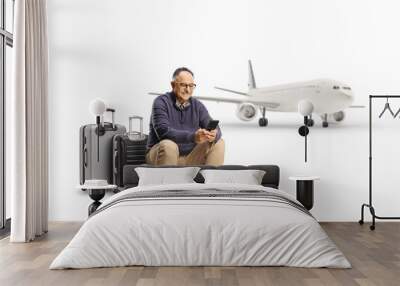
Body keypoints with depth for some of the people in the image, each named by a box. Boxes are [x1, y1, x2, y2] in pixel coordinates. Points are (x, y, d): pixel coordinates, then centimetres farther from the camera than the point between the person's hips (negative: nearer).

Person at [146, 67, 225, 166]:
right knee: (168, 145, -36)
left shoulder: (197, 105, 5)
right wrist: (193, 137, -38)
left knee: (218, 142, -10)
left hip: (189, 158, 5)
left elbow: (215, 129, -4)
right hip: (159, 154, -4)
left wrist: (213, 135, -30)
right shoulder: (161, 102, -10)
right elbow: (163, 131, -25)